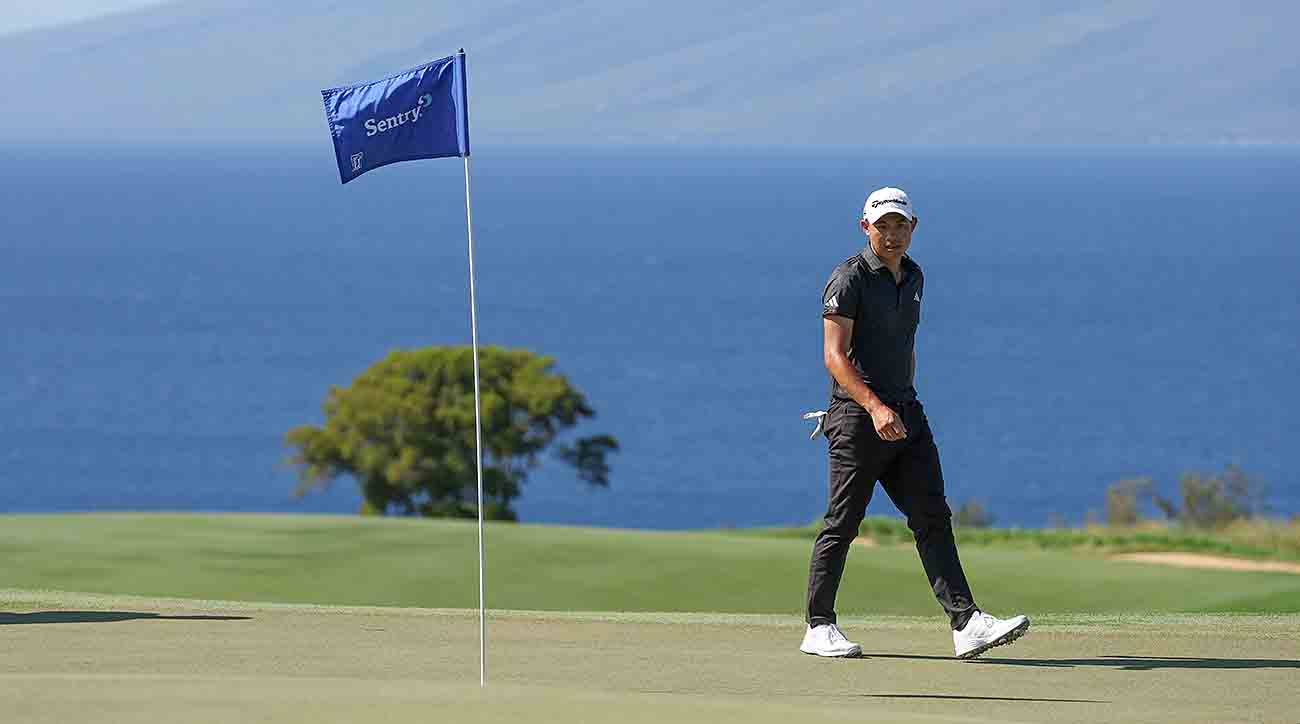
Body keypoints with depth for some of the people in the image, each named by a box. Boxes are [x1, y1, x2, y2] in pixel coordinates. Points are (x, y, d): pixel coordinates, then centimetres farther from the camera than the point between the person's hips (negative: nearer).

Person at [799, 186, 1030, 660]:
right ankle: (819, 628, 10)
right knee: (842, 524, -1)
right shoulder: (850, 279, -10)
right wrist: (875, 407, -29)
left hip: (905, 413, 7)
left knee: (933, 518, -2)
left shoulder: (913, 277, 15)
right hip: (857, 417, -7)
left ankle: (966, 624, -9)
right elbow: (835, 355, -18)